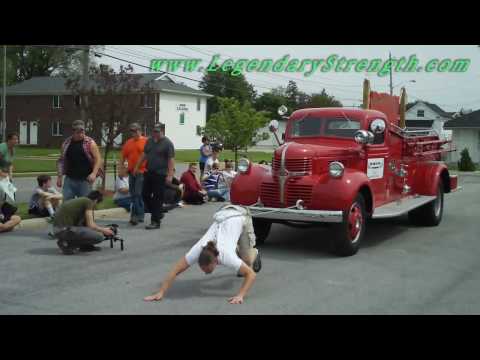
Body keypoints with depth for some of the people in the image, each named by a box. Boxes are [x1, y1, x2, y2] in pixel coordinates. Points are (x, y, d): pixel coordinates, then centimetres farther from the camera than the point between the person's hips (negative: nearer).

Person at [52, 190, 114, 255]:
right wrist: (103, 230, 11)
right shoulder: (88, 201, -1)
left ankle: (84, 245, 18)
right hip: (66, 230, -10)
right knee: (99, 237, -9)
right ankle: (67, 244, -5)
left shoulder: (78, 201, 24)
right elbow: (90, 225, -7)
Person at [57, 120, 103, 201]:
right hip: (69, 179, 3)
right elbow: (61, 161, 13)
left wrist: (94, 173, -18)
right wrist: (59, 176, 7)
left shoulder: (90, 143, -3)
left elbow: (98, 159, -5)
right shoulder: (66, 143, 7)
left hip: (85, 180, -3)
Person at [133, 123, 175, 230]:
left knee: (157, 198, -4)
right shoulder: (149, 141, 13)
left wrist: (170, 175, -18)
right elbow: (144, 154, 21)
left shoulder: (167, 143, -7)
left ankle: (155, 222, 2)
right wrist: (137, 167, 18)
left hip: (160, 175, -7)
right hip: (148, 173, 7)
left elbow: (171, 160, -12)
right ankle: (158, 214, 27)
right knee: (145, 195, 9)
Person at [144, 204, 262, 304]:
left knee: (246, 260, 4)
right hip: (222, 215, 3)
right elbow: (175, 271, -33)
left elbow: (251, 274, -37)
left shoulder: (225, 256, -39)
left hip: (241, 216, -3)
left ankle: (254, 253, 39)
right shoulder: (197, 251, -33)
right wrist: (160, 293, -40)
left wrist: (240, 296, -47)